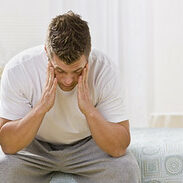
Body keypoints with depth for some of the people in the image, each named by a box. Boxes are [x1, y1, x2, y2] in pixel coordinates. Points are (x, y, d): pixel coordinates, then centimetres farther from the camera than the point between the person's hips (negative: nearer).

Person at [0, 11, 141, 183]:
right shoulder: (17, 70, -24)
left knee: (126, 169, -26)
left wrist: (89, 109, -39)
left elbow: (119, 148, -25)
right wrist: (41, 107, -37)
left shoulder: (104, 70, -24)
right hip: (34, 145, -1)